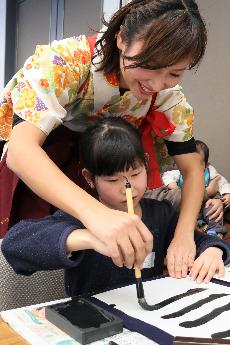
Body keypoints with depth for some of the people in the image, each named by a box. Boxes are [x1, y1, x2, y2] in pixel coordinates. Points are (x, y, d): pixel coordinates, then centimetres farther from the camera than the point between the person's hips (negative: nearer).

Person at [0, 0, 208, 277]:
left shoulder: (167, 93, -20)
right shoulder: (66, 60, -34)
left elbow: (192, 170, -14)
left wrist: (183, 236, -31)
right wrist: (94, 212, -62)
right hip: (32, 164, -2)